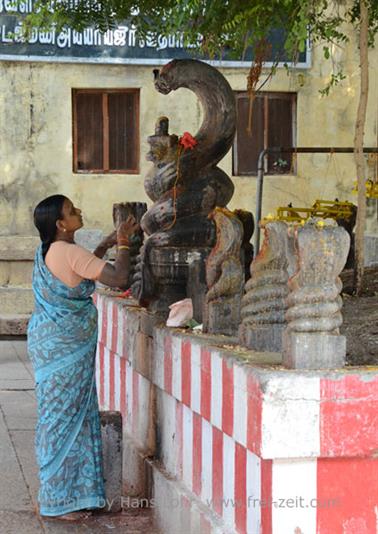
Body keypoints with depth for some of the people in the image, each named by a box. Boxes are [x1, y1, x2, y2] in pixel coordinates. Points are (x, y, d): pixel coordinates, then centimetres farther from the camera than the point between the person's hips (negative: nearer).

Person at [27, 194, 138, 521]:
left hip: (52, 344, 9)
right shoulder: (69, 251, -21)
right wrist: (123, 245, -7)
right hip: (64, 348, -9)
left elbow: (84, 268, 26)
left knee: (68, 417, 15)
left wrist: (109, 243, 18)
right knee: (63, 420, -1)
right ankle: (58, 502, 8)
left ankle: (68, 493, 24)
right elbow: (119, 278, -23)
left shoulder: (48, 250, 8)